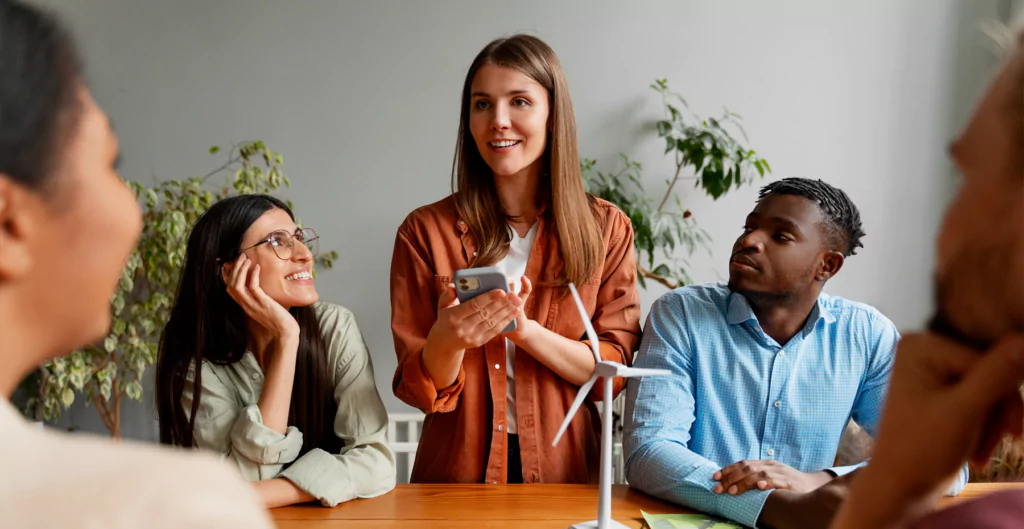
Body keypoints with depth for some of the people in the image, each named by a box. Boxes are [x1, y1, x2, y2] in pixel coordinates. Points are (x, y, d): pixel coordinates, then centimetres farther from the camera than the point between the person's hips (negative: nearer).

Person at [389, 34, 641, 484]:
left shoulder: (606, 229, 2)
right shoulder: (425, 231, 0)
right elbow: (420, 389, 0)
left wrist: (525, 329, -17)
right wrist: (447, 341, -22)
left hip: (566, 470, 1)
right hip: (457, 470, 0)